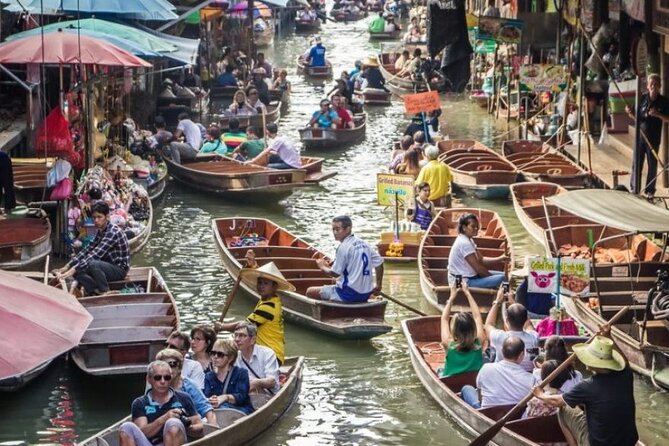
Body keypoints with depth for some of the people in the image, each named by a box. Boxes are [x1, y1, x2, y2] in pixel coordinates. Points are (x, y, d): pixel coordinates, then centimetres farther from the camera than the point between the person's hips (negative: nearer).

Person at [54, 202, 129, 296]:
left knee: (93, 264, -37)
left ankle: (105, 294, -16)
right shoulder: (101, 231, 5)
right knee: (77, 269, -9)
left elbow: (95, 254, -33)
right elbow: (87, 250, 3)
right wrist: (67, 266, -7)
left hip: (119, 268, -8)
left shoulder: (113, 232, -25)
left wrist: (73, 270, -39)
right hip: (108, 266, 8)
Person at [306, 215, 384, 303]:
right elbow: (379, 263, 12)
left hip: (349, 294, -8)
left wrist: (322, 266, 6)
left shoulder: (344, 247, -14)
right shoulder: (364, 245, 9)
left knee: (310, 291, 0)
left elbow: (335, 273, -13)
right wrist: (378, 286, 19)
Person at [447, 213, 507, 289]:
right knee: (502, 278, -22)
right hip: (464, 282, -11)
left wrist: (500, 259, 0)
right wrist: (493, 278, -7)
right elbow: (478, 268, -19)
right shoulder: (464, 243, -20)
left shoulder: (468, 240, 13)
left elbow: (481, 260, 12)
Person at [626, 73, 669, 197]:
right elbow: (636, 117, 6)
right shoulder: (643, 98, -1)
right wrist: (630, 113, -15)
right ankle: (634, 188, 15)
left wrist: (657, 114, -17)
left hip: (654, 138, -1)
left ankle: (650, 191, 16)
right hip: (640, 135, 1)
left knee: (652, 165, 6)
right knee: (636, 163, 4)